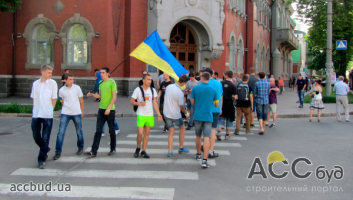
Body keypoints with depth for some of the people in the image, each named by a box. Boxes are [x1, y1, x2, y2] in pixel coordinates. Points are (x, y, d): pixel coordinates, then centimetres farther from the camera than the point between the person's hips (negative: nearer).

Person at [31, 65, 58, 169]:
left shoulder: (52, 83, -1)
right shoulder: (35, 83, 7)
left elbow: (54, 99, 1)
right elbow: (33, 98, 12)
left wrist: (49, 109, -1)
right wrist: (36, 109, 4)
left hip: (47, 115, -3)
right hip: (36, 114, 3)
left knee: (45, 138, -2)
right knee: (36, 136, 10)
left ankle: (42, 159, 5)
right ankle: (45, 149, 37)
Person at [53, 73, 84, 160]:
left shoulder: (77, 88, 1)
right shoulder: (61, 90, 2)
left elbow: (81, 100, 10)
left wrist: (82, 111, 12)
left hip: (76, 113, 0)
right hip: (65, 114, 0)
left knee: (79, 132, 11)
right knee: (61, 132, -7)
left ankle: (80, 148, 31)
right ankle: (58, 152, -1)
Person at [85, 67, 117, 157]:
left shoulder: (112, 82, -8)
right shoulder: (101, 83, 12)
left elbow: (114, 97, -11)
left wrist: (109, 108, -19)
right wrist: (92, 94, 1)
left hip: (110, 110, -6)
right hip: (101, 109, 6)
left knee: (111, 131, 7)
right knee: (98, 131, 1)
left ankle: (113, 149, 20)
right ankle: (93, 151, -1)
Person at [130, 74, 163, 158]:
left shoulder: (152, 90, 8)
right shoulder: (138, 90, -3)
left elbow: (155, 102, 9)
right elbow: (131, 101, -3)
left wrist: (159, 113, 0)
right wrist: (139, 103, -21)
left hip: (150, 115, 4)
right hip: (141, 115, -4)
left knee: (147, 133, 7)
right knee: (140, 133, -10)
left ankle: (143, 151, 16)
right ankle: (138, 148, 14)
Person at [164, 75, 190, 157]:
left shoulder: (169, 86, -3)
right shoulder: (180, 93, -22)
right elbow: (181, 107, -12)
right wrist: (186, 113, 6)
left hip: (166, 113, 5)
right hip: (175, 115, -5)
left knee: (171, 132, 14)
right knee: (182, 128, 20)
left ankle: (170, 151, 7)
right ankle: (181, 148, 26)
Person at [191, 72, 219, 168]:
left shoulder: (195, 88, -2)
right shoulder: (213, 90, -2)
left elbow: (192, 102, 6)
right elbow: (217, 104, 6)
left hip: (198, 116, 1)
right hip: (208, 116, -1)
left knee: (198, 136, 18)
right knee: (206, 138, -5)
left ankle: (198, 155, 35)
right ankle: (204, 160, -13)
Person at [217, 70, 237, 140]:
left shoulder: (221, 83, -2)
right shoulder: (233, 85, -9)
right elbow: (235, 97, -10)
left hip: (222, 103, 2)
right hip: (229, 103, -2)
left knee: (221, 118, 14)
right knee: (229, 119, 10)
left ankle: (218, 132, -4)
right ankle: (227, 135, 15)